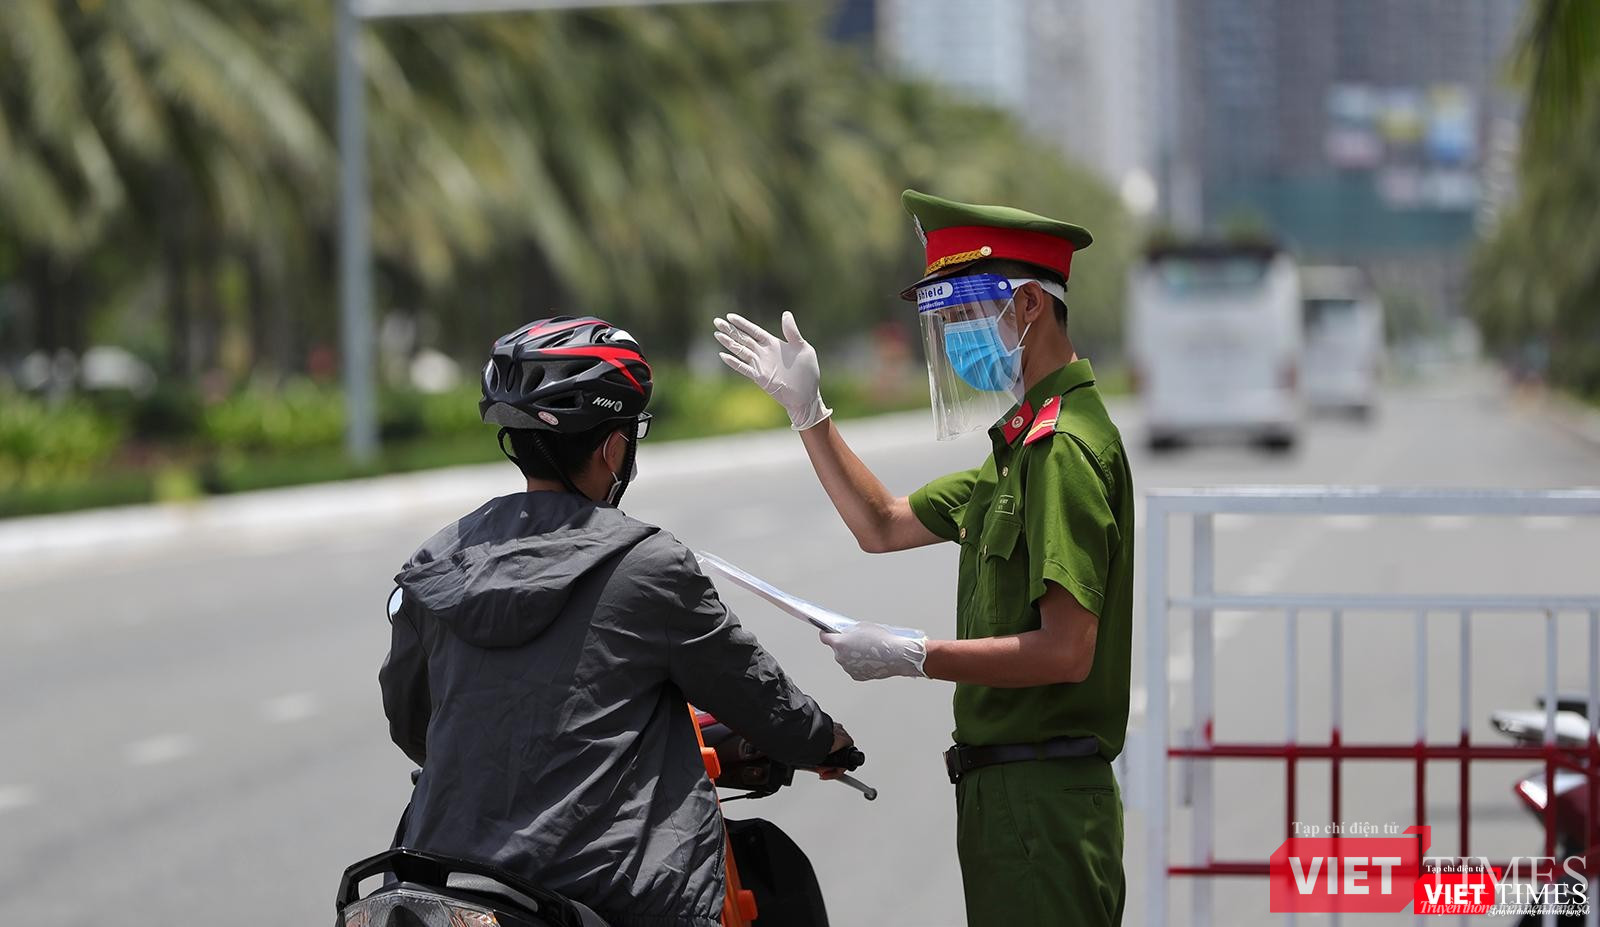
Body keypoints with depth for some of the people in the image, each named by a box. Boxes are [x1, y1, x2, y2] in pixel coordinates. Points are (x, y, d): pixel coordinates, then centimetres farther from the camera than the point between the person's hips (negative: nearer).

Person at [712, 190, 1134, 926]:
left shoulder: (1063, 450, -16)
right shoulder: (1026, 445, 17)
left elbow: (1064, 652, -23)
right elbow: (883, 526, 28)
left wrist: (916, 657, -18)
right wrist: (808, 410, 24)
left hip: (1039, 798, -11)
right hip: (1010, 791, 11)